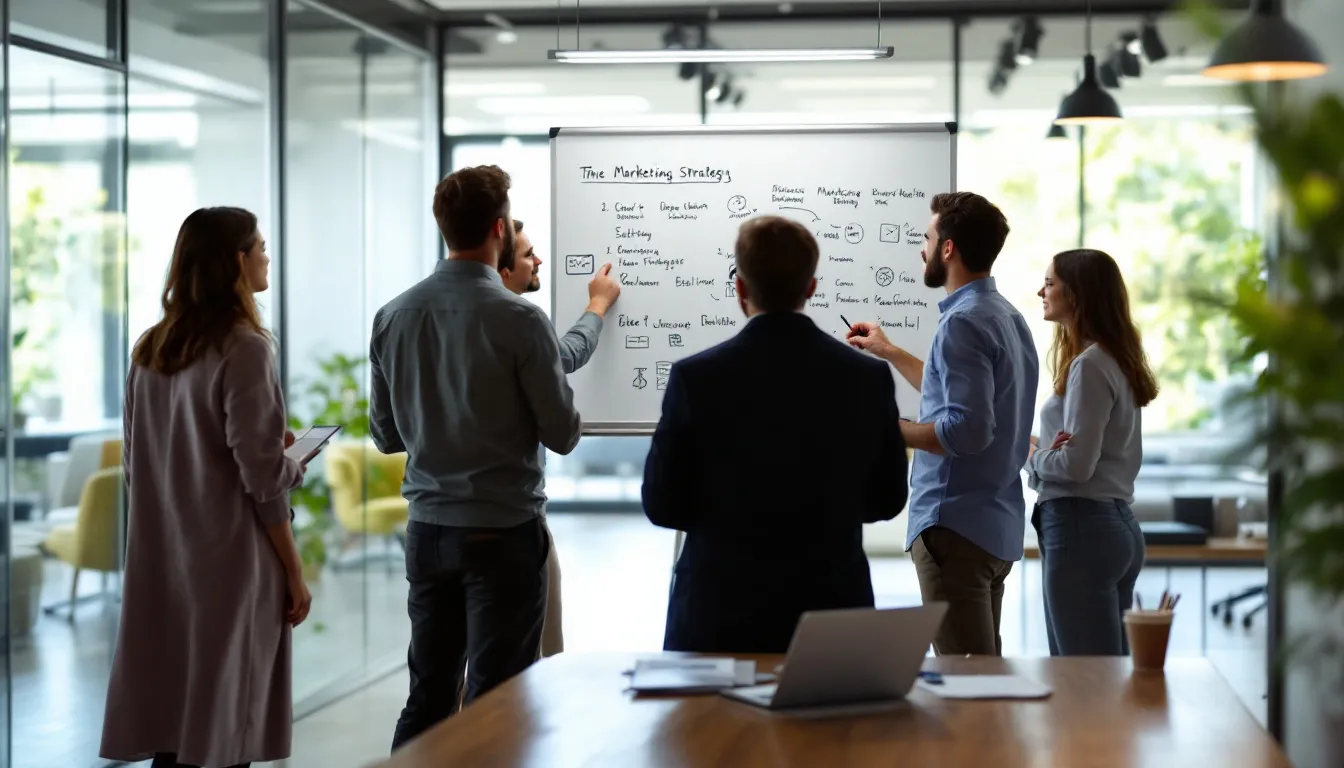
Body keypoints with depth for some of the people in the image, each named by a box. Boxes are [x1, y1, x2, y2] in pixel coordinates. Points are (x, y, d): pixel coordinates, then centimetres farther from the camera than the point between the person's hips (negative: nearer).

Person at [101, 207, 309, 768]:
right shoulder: (243, 350, -13)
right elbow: (261, 477, -15)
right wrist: (294, 571, -4)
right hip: (228, 561, -7)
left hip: (159, 561, 7)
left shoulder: (150, 349, 7)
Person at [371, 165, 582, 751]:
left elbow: (385, 435, 9)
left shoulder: (393, 317, 1)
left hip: (428, 529, 5)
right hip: (503, 531, -5)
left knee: (428, 696, 13)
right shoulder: (518, 319, -15)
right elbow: (563, 434, -10)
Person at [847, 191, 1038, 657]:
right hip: (998, 527, 10)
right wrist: (889, 353, 35)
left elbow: (967, 429, -26)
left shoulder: (963, 323, -17)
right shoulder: (1006, 317, 14)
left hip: (955, 526, -10)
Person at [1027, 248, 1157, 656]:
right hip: (1119, 523, 10)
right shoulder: (1119, 361, 15)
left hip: (1080, 529, -10)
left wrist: (1032, 456, 1)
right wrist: (1046, 460, 2)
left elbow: (1076, 464, -18)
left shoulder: (1088, 366, -13)